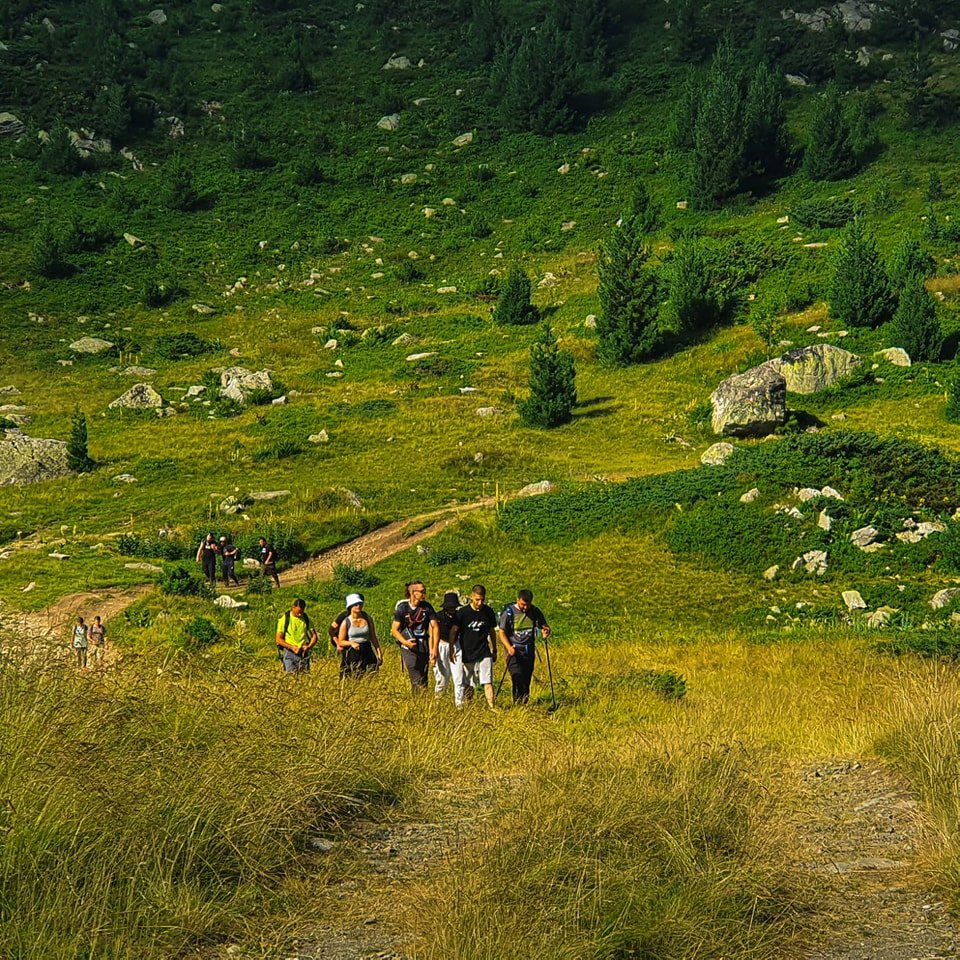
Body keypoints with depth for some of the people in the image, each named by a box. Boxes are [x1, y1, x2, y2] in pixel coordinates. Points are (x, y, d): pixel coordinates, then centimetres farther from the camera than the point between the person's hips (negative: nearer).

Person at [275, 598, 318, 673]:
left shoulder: (306, 619, 7)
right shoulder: (284, 618, -3)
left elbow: (314, 636, 12)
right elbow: (278, 639, -4)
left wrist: (309, 646, -9)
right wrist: (292, 647, -17)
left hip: (303, 652, 3)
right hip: (289, 652, -3)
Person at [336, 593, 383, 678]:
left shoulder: (368, 619, 5)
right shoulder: (346, 622, -2)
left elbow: (373, 637, 11)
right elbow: (340, 642, 2)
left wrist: (379, 652, 3)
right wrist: (351, 643, -16)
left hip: (367, 652, 2)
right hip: (352, 654, -2)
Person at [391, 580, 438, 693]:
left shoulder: (427, 607, 1)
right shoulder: (402, 608, -6)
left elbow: (435, 627, 2)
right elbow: (394, 629, -2)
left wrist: (434, 649, -8)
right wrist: (405, 642, -19)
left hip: (424, 648, 4)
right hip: (409, 648, -4)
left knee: (423, 678, 8)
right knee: (417, 680, -12)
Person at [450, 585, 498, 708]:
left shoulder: (488, 612, 2)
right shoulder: (463, 612, -7)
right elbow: (453, 631, -5)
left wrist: (494, 650, 19)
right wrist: (451, 649, -13)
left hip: (484, 653, 1)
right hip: (467, 654, -1)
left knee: (488, 682, -11)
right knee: (468, 685, 8)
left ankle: (491, 707, -14)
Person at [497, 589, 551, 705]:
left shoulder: (535, 612, 3)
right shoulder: (509, 612, -7)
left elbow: (544, 626, 13)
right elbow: (502, 632, -6)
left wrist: (546, 631, -14)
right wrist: (509, 647, -22)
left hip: (529, 651, 4)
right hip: (514, 651, -4)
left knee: (526, 681, 6)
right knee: (517, 679, -20)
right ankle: (517, 704, -22)